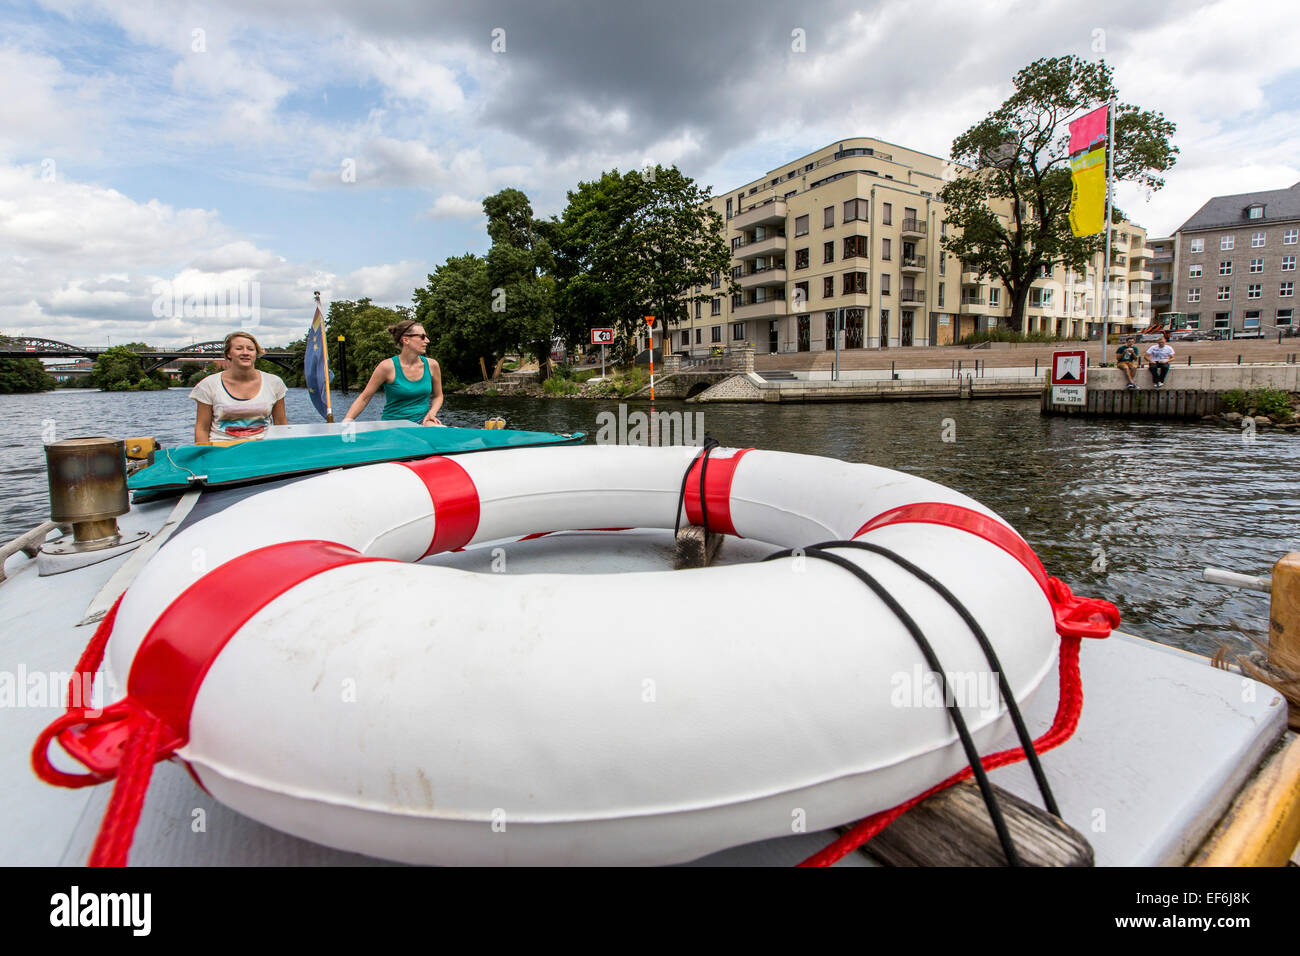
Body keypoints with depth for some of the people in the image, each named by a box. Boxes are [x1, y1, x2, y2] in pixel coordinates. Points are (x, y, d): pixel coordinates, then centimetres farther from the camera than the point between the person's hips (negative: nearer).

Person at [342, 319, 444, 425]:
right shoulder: (388, 367, -9)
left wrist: (431, 413, -3)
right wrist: (346, 421, -13)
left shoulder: (431, 365, 1)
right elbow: (364, 398, -2)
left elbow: (438, 396, 16)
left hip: (422, 421, 1)